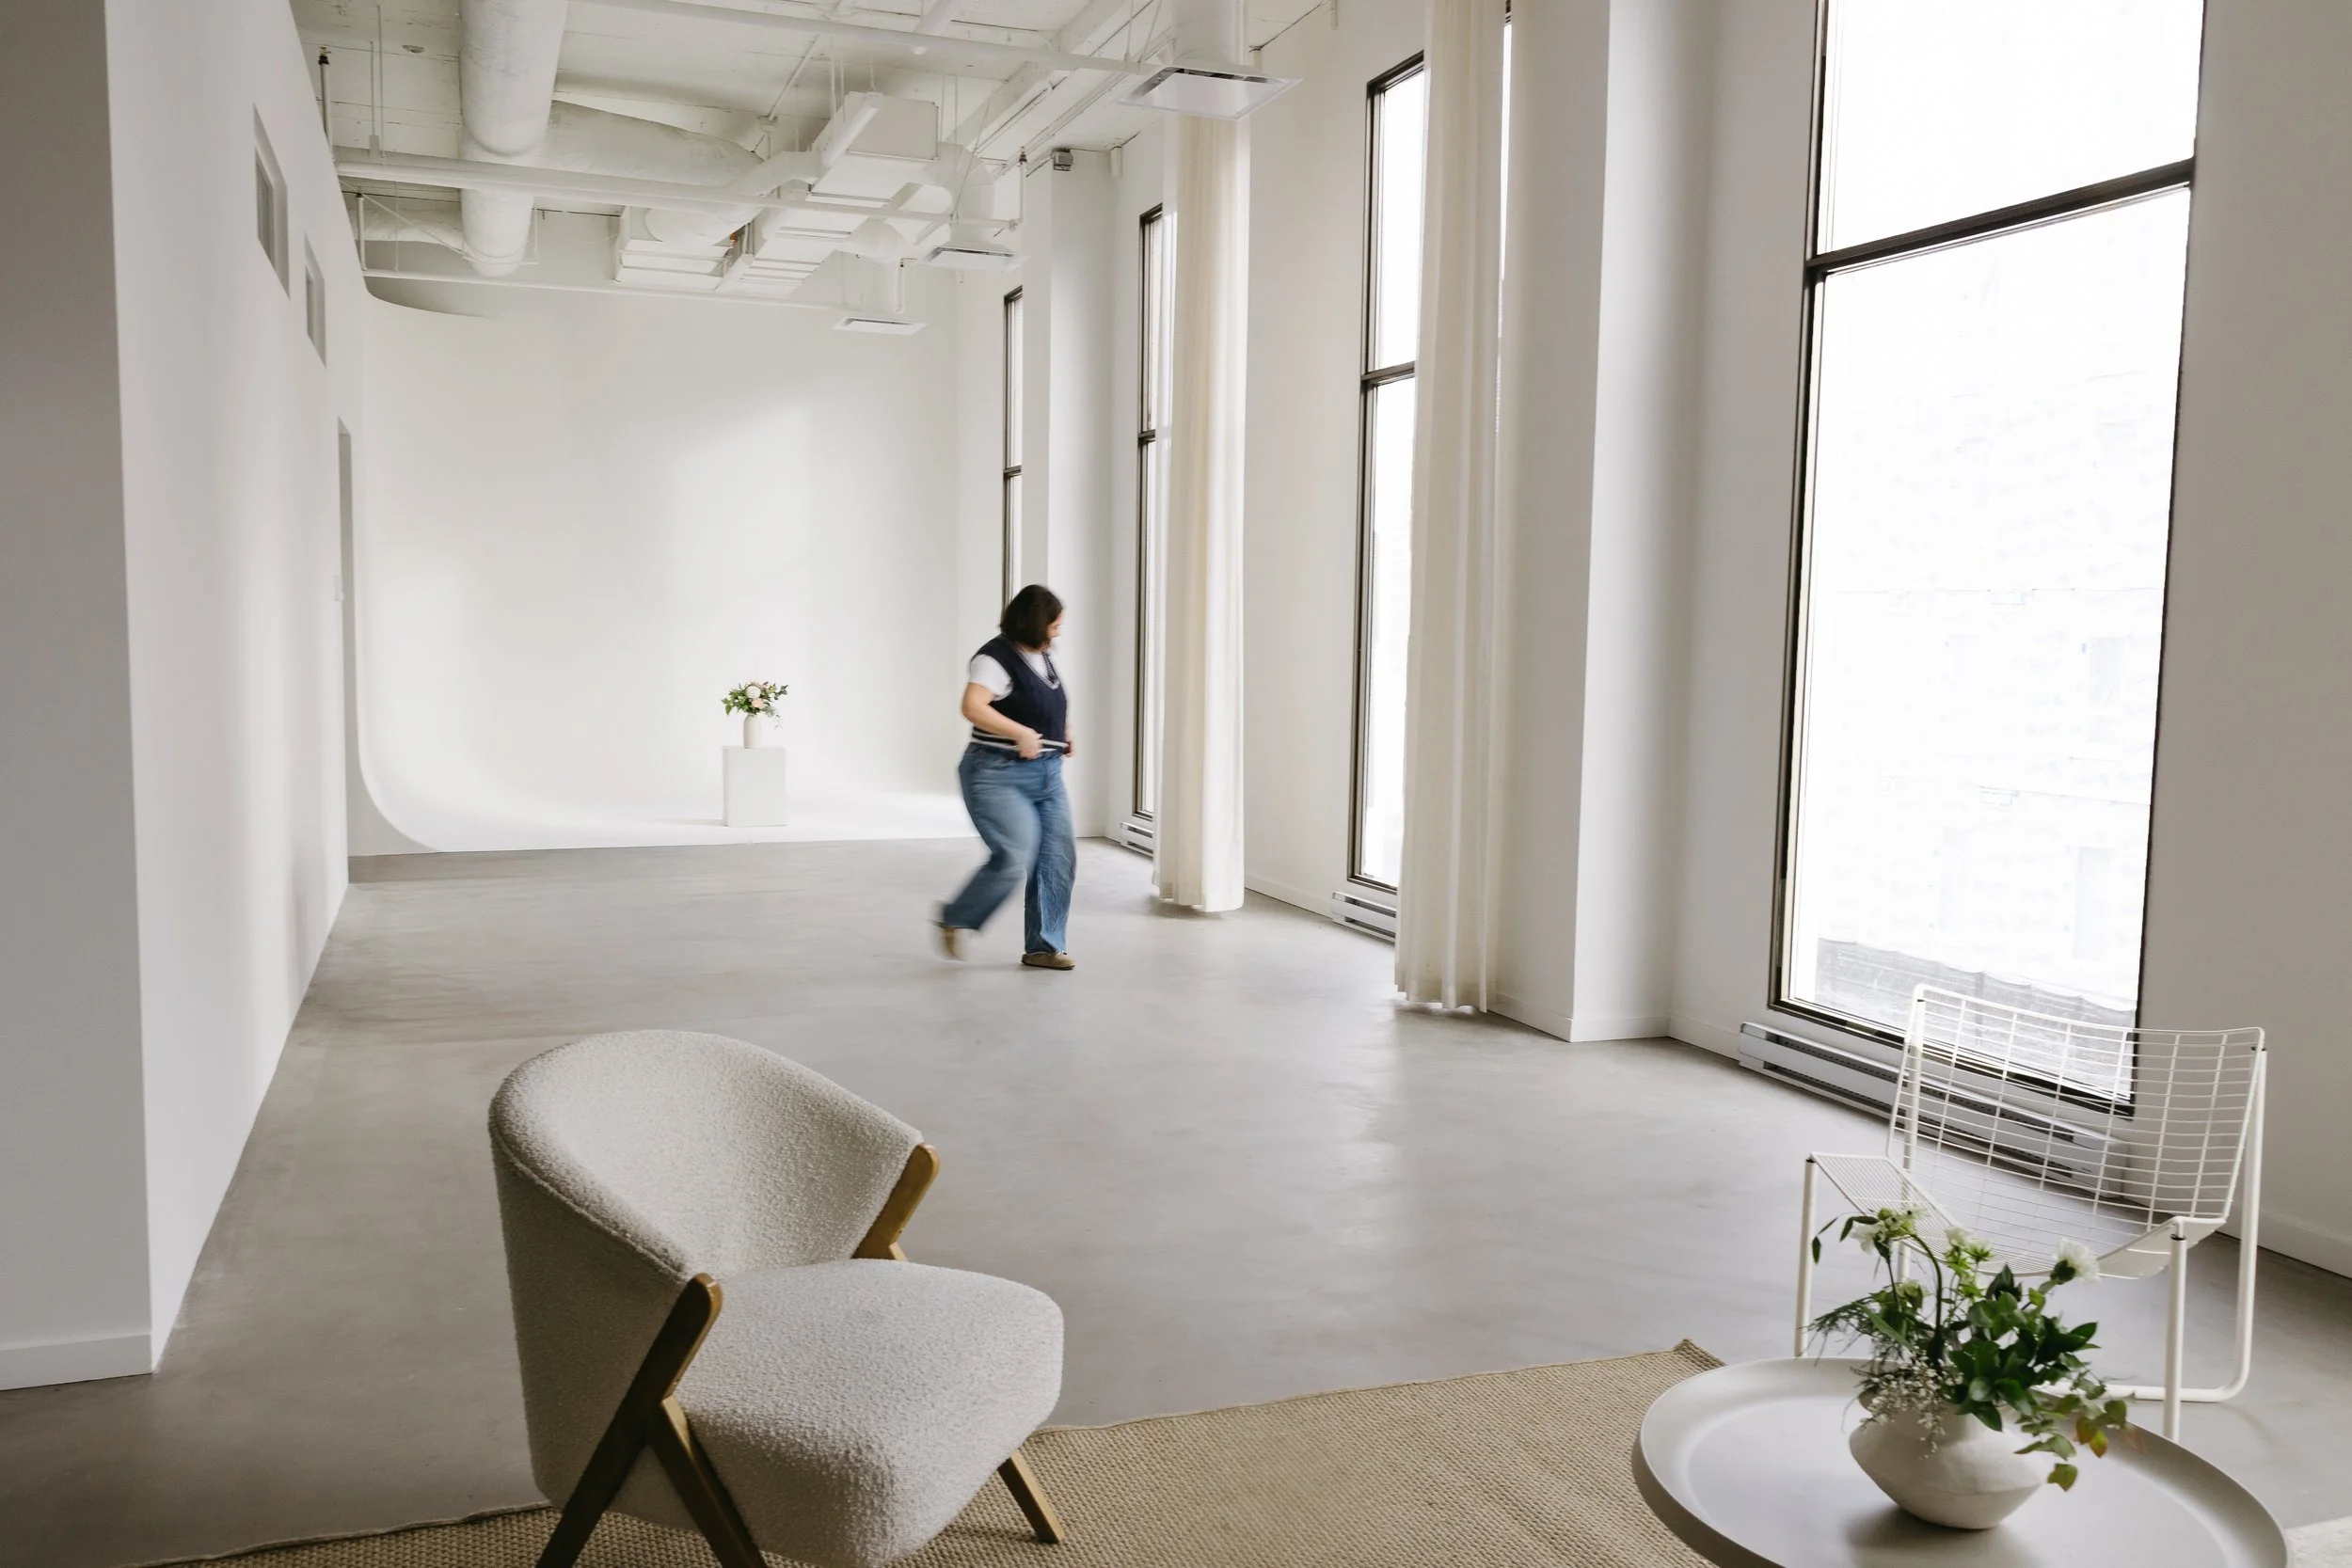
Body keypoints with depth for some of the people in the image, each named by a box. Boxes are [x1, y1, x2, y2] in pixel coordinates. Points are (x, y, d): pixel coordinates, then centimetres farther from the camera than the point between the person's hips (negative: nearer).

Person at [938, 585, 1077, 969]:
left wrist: (1064, 732, 16)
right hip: (1000, 775, -9)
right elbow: (973, 707, -29)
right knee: (1013, 861, -15)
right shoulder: (996, 658, -14)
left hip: (1047, 774, 9)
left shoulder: (1043, 656, 13)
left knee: (1058, 859, 4)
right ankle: (954, 919, 8)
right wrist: (1022, 733, -30)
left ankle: (1043, 947, 14)